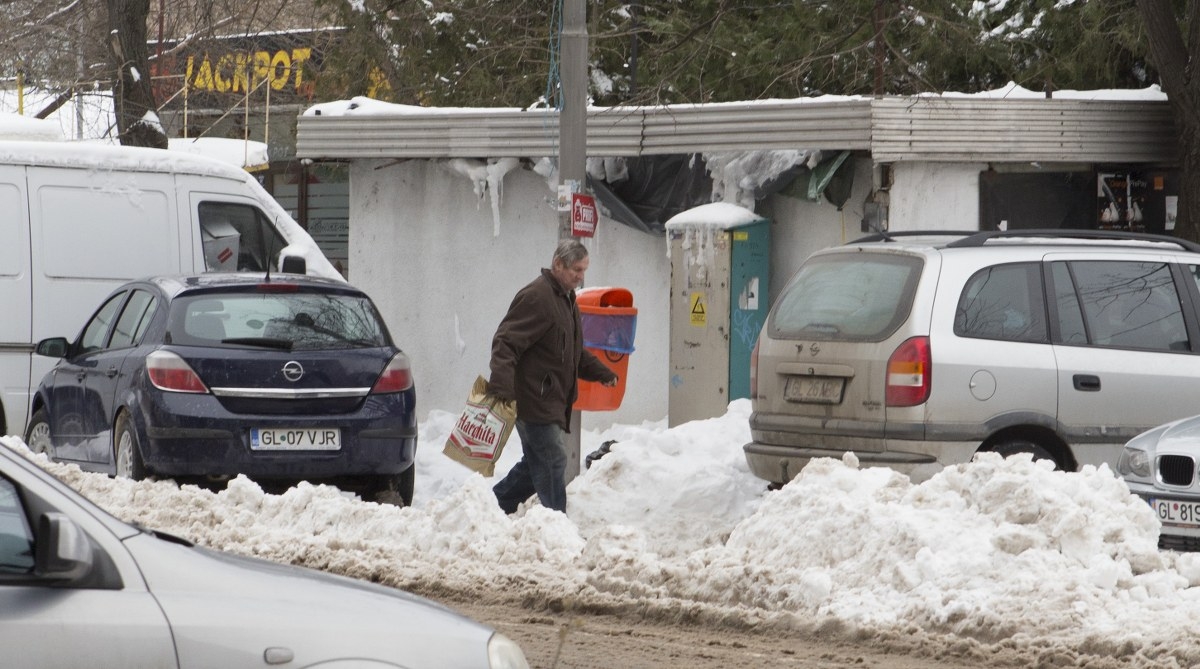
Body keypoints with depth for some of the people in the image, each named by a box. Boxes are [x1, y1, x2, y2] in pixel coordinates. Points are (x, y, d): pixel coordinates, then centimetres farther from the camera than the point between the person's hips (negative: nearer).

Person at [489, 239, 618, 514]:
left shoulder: (566, 300, 20)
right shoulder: (536, 296, -14)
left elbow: (574, 353, 34)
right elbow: (506, 342, -23)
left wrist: (602, 373, 25)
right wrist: (501, 386, -34)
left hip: (552, 402, 10)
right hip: (534, 400, -10)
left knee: (535, 464, 14)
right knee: (551, 462, -9)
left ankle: (496, 505, 25)